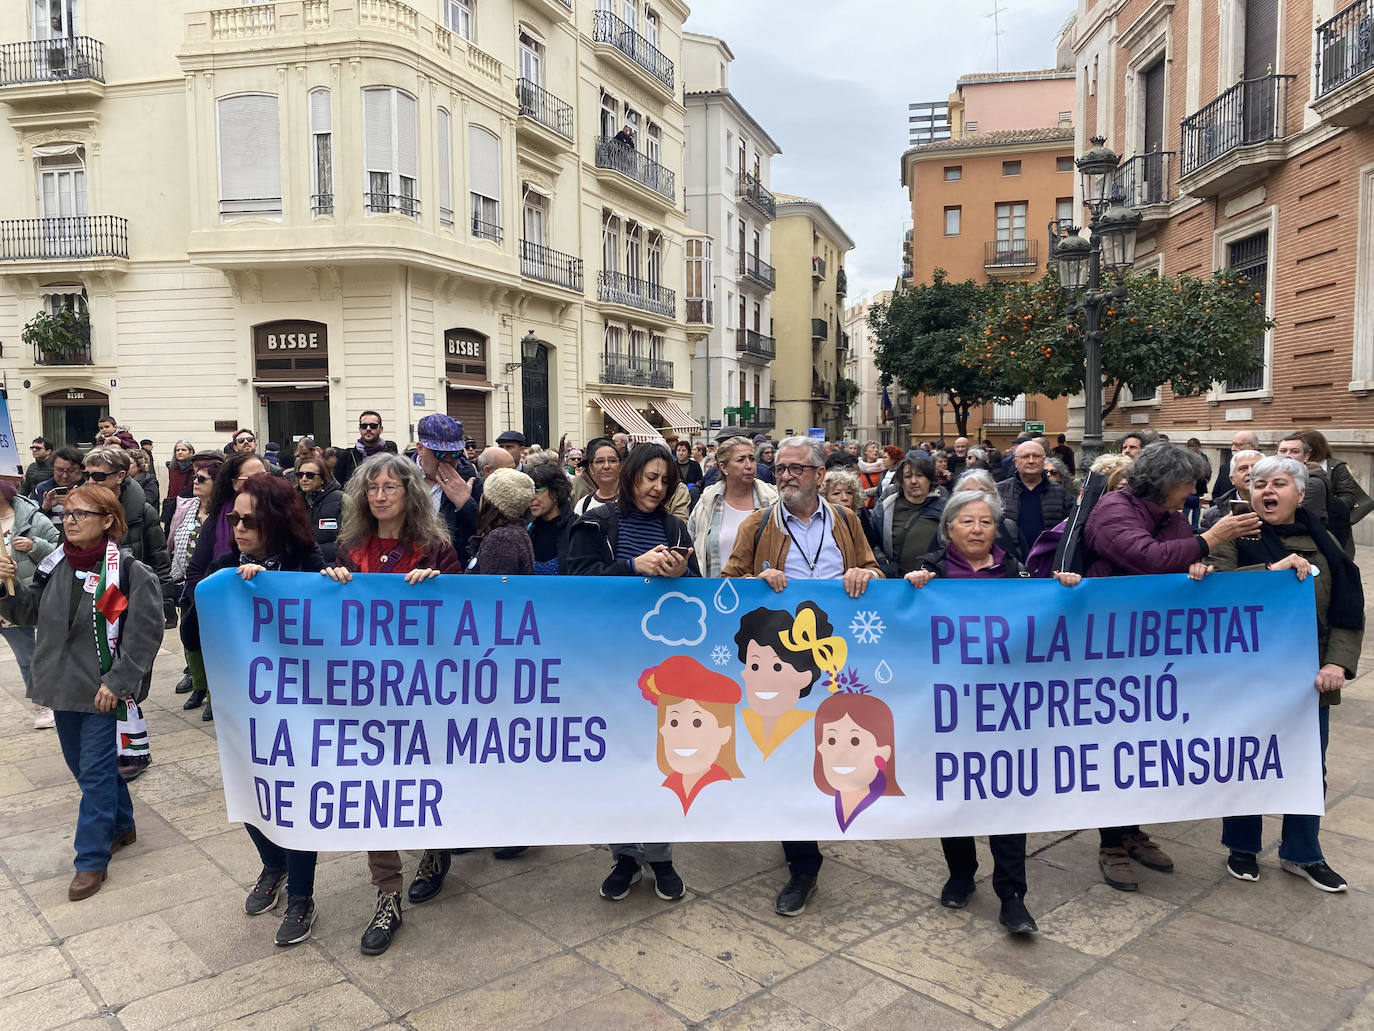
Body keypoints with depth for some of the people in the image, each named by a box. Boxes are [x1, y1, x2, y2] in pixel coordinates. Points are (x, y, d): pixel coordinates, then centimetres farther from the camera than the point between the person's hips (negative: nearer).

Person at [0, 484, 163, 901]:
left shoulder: (130, 571, -16)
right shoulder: (55, 564, 2)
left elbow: (145, 635, -16)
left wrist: (116, 682, -18)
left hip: (103, 689, -7)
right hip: (64, 684, 7)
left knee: (95, 772, 1)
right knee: (81, 764, 19)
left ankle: (91, 859, 14)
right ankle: (121, 826, 38)